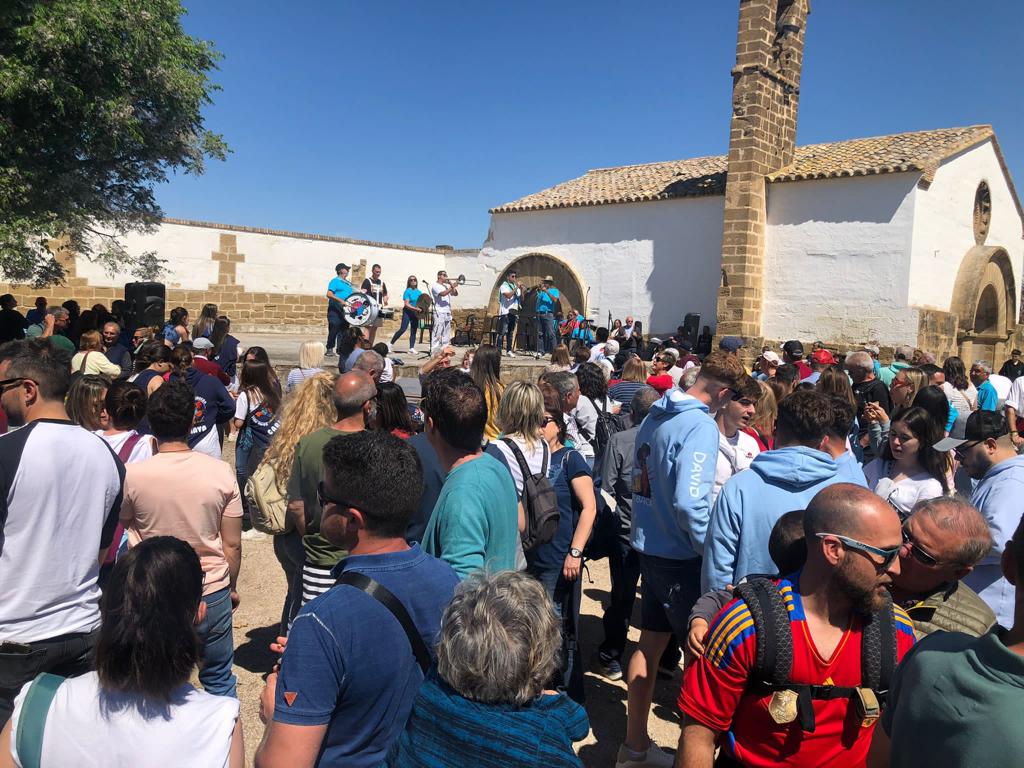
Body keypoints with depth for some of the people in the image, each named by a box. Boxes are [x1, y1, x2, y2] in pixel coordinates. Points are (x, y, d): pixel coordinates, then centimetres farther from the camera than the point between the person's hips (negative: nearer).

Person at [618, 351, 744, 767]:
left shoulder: (655, 414, 5)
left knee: (651, 641, 17)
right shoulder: (701, 426, -21)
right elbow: (688, 501, -28)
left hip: (650, 545, 8)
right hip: (681, 555, -8)